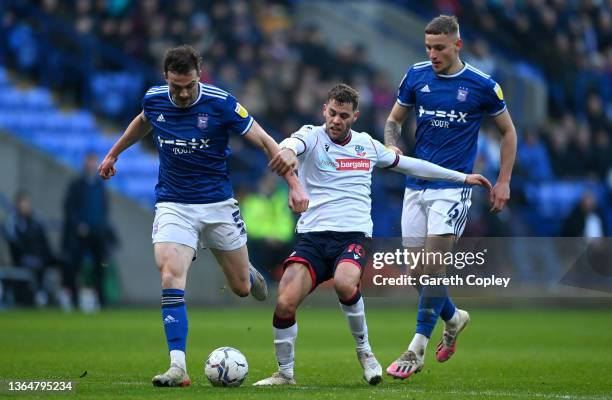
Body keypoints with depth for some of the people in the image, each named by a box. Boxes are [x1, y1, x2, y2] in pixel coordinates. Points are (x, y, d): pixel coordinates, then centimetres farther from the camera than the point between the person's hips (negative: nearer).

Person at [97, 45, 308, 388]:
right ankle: (178, 368, -22)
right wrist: (114, 153, 31)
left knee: (242, 288, 9)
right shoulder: (154, 100, -5)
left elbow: (264, 141, -9)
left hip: (218, 204, -1)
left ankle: (249, 273, 49)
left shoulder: (221, 103, -15)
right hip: (173, 205, 1)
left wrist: (294, 184, -15)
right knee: (170, 279, -21)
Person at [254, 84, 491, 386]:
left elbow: (410, 165, 28)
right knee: (284, 303, -21)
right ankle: (285, 373, 3)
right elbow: (294, 143, -24)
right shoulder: (312, 137, 2)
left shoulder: (367, 145, 14)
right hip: (312, 237, 0)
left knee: (345, 284, -34)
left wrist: (462, 177, 30)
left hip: (354, 236, 1)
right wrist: (287, 151, -51)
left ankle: (364, 350, -8)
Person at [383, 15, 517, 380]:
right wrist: (392, 146, -7)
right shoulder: (416, 76, 2)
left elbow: (508, 131, 7)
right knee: (417, 270, 5)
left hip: (453, 186, -4)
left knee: (434, 265, -14)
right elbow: (394, 120, 15)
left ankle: (417, 351, -9)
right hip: (417, 184, 4)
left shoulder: (482, 85, -6)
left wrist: (504, 182, 2)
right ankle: (454, 318, 34)